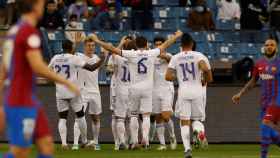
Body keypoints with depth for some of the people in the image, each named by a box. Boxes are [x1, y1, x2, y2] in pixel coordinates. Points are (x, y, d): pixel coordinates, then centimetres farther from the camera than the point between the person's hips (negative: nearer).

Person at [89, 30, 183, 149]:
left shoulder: (131, 54, -6)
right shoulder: (152, 53, -1)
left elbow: (112, 49, -7)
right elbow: (166, 45, 14)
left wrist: (97, 41, 0)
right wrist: (176, 36, 29)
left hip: (134, 88, 0)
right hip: (147, 88, 0)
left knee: (133, 115, 12)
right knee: (146, 115, 1)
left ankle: (134, 140, 10)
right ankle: (145, 137, -17)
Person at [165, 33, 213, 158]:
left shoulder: (175, 58, 5)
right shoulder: (199, 56, 1)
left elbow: (168, 77, -3)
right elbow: (205, 69, -18)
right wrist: (205, 81, 2)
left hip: (183, 91, 0)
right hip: (197, 91, 0)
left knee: (184, 122, 5)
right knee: (197, 119, 15)